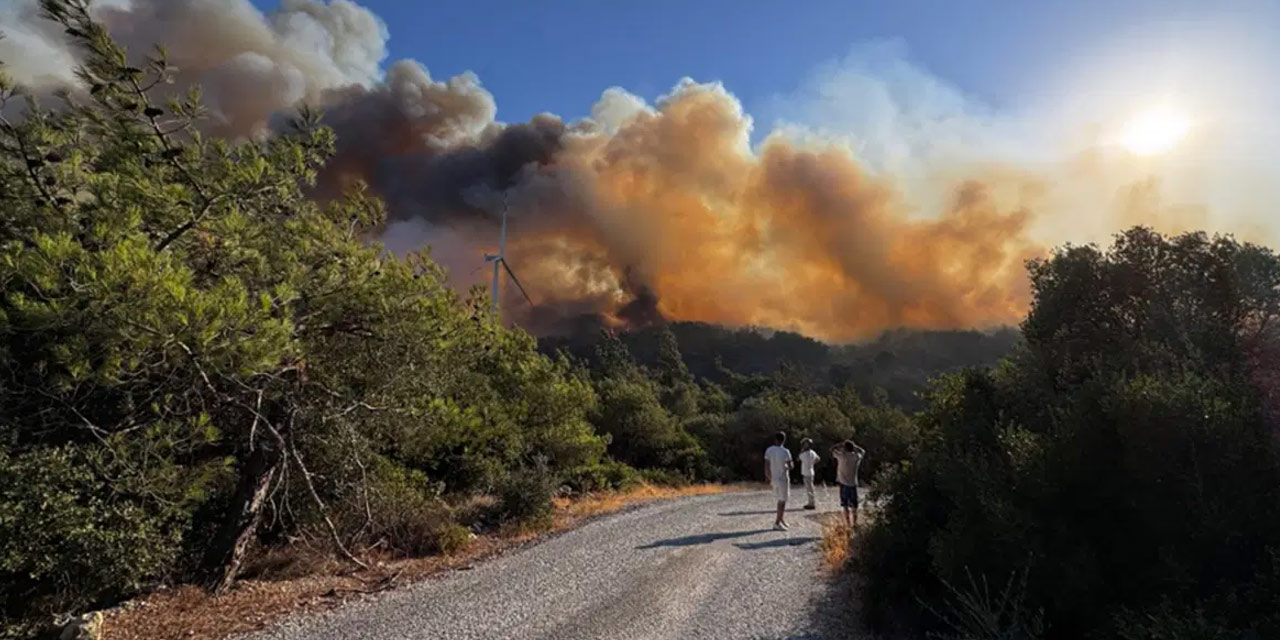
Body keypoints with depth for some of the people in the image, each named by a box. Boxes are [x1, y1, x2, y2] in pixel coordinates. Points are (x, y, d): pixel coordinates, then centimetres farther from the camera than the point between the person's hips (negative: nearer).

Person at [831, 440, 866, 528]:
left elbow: (832, 449, 3)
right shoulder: (857, 456, -2)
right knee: (854, 506, 12)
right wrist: (854, 446, 12)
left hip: (844, 484, -3)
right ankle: (854, 523, 16)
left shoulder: (842, 456, -12)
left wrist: (841, 444, 4)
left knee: (845, 506, 3)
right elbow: (863, 451, 20)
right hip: (853, 484, 3)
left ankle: (848, 524, 3)